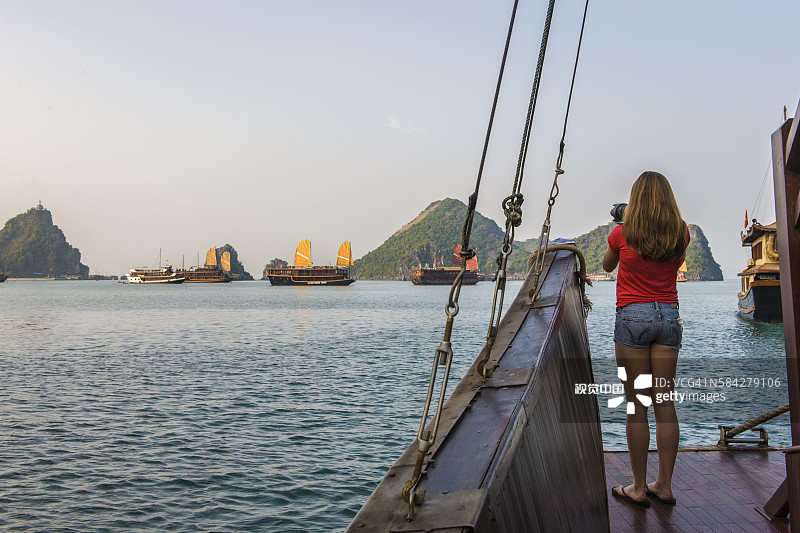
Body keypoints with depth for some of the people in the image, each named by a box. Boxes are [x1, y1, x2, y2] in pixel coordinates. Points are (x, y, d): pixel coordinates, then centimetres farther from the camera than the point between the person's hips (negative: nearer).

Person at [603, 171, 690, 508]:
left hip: (633, 316, -3)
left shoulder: (623, 233, -6)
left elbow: (607, 266, 14)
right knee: (664, 401, 8)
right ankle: (664, 486, 15)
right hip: (669, 316, 4)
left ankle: (639, 489, 7)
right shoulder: (681, 234, 2)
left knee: (636, 404, 1)